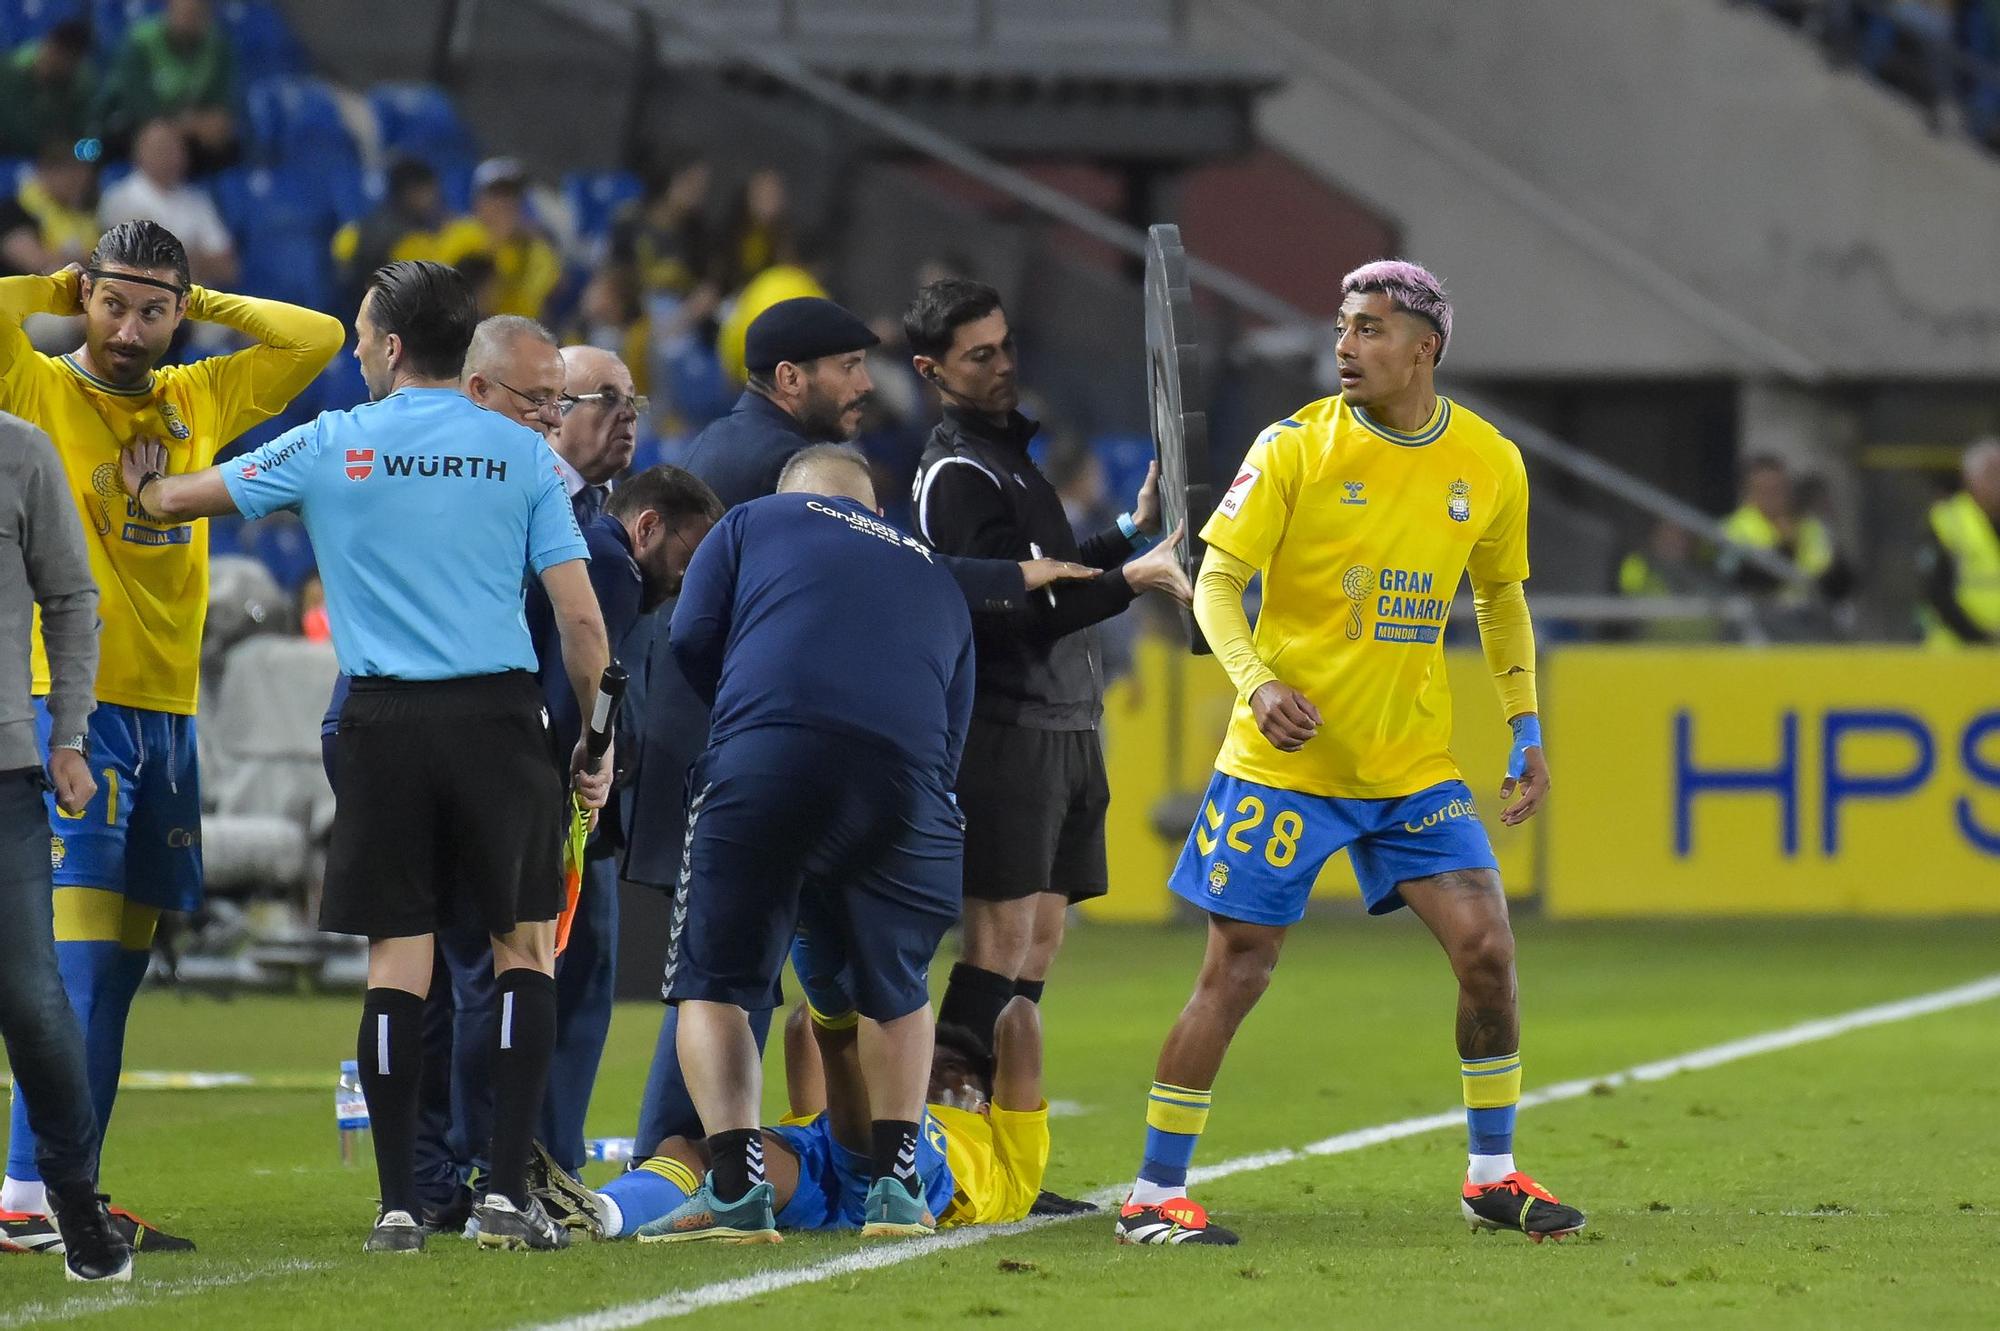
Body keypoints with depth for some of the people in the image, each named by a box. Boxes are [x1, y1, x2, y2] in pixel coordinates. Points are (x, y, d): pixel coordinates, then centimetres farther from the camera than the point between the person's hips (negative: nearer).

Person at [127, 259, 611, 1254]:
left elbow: (171, 500, 11)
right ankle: (507, 1195, -2)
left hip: (385, 723, 0)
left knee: (397, 958, 3)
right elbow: (581, 620, 1)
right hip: (499, 715, 0)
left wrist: (140, 479, 35)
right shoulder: (521, 454, 4)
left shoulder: (331, 448, 2)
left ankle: (398, 1205, 1)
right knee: (525, 946, 7)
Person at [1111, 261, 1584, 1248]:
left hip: (1415, 762, 3)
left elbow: (1501, 596, 18)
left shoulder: (1490, 464, 2)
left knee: (1486, 947, -6)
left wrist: (1526, 731, 13)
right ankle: (1154, 1195, 5)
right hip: (1285, 759, -3)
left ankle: (1492, 1175, 11)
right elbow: (1216, 580, -10)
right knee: (1236, 969, -4)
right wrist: (1258, 682, -27)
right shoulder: (1297, 447, -9)